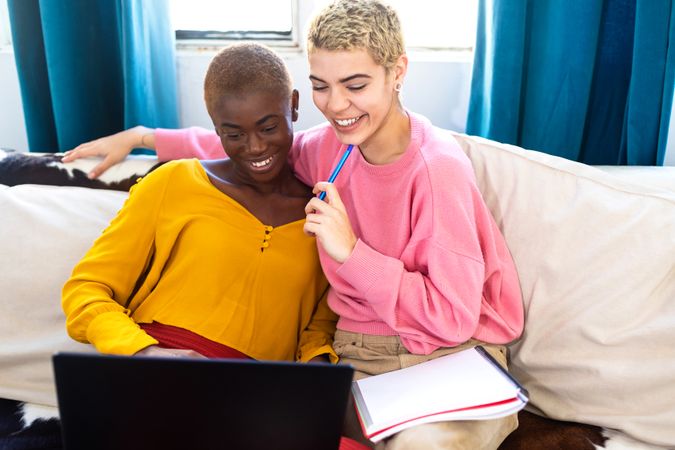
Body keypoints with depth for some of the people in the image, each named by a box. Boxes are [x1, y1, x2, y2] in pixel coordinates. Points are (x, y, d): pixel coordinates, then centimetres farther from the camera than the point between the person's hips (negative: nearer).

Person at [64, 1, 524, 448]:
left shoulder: (437, 167, -17)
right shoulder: (330, 145, 0)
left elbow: (453, 318, -18)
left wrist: (350, 251, -22)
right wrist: (141, 137, 18)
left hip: (453, 353, -4)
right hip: (361, 352, 4)